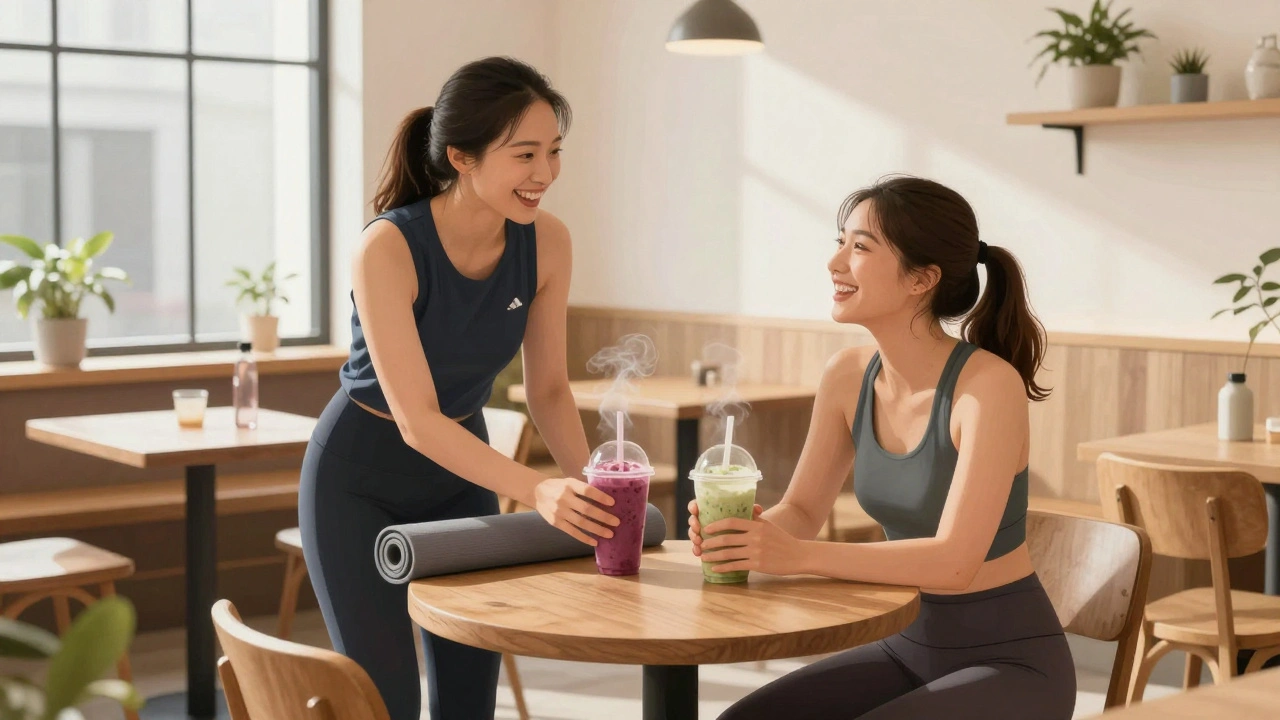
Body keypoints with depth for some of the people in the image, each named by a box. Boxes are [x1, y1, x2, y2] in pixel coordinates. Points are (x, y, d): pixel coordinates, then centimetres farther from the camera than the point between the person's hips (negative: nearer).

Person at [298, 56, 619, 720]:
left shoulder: (547, 242, -15)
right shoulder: (388, 248, -29)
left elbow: (548, 390, -5)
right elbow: (417, 420, -32)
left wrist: (590, 487, -21)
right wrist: (538, 491, -44)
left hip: (461, 472, 5)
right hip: (359, 482, -4)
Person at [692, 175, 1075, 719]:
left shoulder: (989, 384, -21)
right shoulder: (848, 375, -3)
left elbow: (954, 561, -28)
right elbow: (801, 512, 5)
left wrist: (797, 555, -34)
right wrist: (746, 530, -18)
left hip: (1010, 661, -6)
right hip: (910, 646, 6)